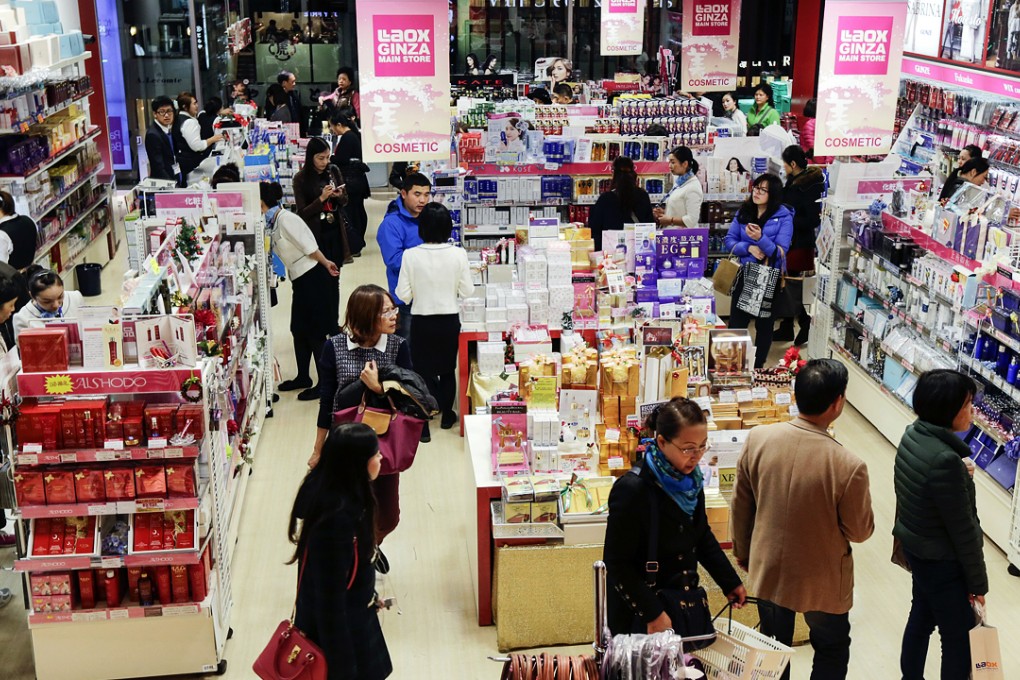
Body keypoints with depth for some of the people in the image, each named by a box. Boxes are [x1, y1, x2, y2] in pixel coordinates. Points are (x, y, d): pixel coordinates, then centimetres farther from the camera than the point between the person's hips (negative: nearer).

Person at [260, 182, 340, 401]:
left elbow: (309, 246, -17)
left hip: (314, 278, -9)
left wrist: (325, 263, -9)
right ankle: (303, 378, 29)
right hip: (301, 280, 9)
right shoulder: (273, 222, 10)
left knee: (315, 333, -2)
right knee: (299, 330, 16)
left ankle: (325, 383, 6)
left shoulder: (285, 219, -18)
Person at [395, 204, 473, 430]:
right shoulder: (458, 254, -13)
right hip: (450, 320, 1)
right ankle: (446, 415, 31)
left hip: (422, 322, -1)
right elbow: (467, 291, -7)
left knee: (423, 371, 14)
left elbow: (403, 294, -10)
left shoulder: (411, 255, -15)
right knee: (448, 369, 20)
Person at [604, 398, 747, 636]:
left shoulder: (690, 479, -1)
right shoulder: (632, 489, -24)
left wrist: (730, 582, 15)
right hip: (639, 615, -7)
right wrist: (652, 614, -23)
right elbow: (617, 563, -21)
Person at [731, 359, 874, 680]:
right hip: (821, 582, -3)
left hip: (767, 571, 3)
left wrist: (742, 553, 11)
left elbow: (740, 505, -5)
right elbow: (859, 532, -14)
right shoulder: (848, 466, -30)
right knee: (832, 652, 24)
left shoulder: (757, 439, -18)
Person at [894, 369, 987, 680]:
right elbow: (962, 529, -22)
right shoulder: (945, 460, -32)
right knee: (960, 638, 9)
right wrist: (978, 581, -12)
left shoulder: (913, 435, -7)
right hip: (941, 561, -9)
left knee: (921, 616, 26)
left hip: (915, 546, 9)